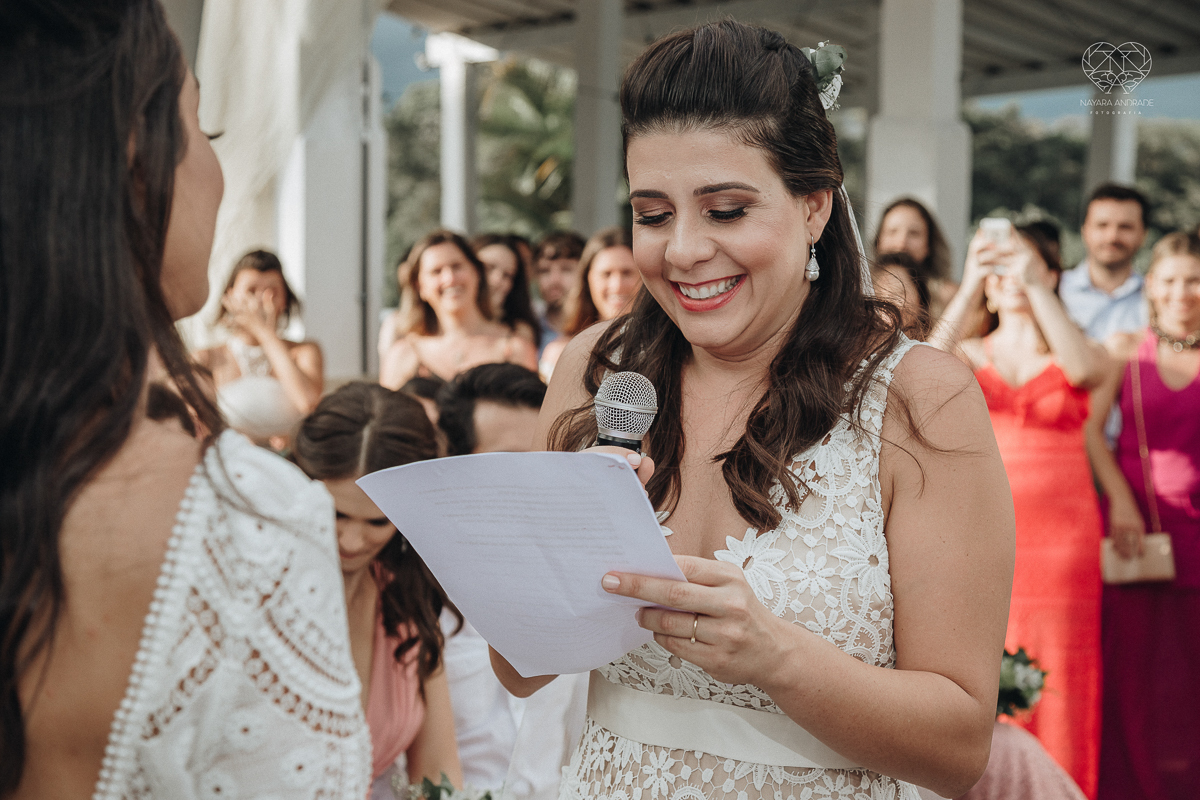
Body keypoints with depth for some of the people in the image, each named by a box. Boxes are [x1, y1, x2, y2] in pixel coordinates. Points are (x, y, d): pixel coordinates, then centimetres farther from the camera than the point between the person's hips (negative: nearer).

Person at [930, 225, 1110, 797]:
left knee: (1053, 676, -1)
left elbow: (1087, 370, -15)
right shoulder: (971, 354, 12)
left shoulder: (1071, 353, 10)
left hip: (1060, 536, 0)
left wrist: (1034, 285, -17)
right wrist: (970, 285, -15)